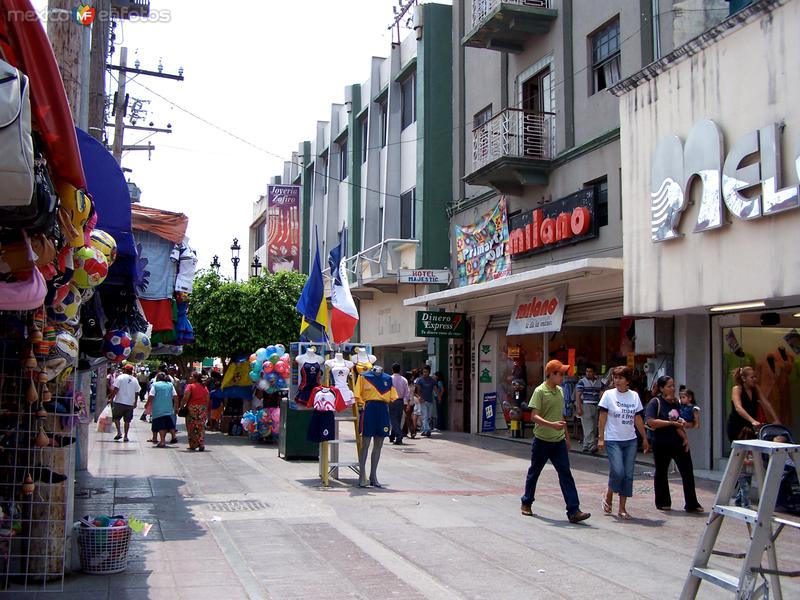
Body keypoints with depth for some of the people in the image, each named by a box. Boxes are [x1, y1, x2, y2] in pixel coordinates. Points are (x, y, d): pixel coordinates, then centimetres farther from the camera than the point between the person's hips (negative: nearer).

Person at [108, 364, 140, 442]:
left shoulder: (120, 378, -6)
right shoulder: (135, 380, 7)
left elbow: (115, 390, -12)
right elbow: (137, 393, 9)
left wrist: (111, 398, -5)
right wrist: (135, 402, 19)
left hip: (119, 402, -3)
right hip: (130, 403, 3)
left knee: (116, 417, 12)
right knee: (127, 420, 9)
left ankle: (119, 432, -4)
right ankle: (125, 436, 8)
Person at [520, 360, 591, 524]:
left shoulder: (560, 391, 10)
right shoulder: (540, 391, -11)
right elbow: (534, 416, -19)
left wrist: (567, 437, 21)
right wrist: (551, 424, -33)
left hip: (558, 441, 5)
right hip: (542, 440, -5)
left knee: (565, 474, -6)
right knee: (534, 472, 11)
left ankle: (573, 511, -10)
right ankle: (526, 503, 30)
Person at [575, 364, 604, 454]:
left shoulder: (599, 382, 12)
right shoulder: (582, 381, -3)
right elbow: (578, 395, -7)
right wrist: (579, 408, -15)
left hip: (596, 407, 6)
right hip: (585, 406, -6)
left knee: (594, 428, 8)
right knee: (589, 428, -12)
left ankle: (585, 446, 16)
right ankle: (592, 446, -16)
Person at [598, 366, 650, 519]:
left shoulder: (634, 396, 7)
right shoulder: (609, 394, -3)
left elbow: (638, 419, 12)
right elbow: (603, 417, -4)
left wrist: (645, 438, 12)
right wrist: (601, 437, -9)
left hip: (630, 440, 4)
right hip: (613, 440, -4)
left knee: (628, 474, 3)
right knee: (618, 471, -15)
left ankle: (622, 508, 12)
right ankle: (608, 497, 13)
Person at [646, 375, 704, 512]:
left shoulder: (676, 402, 9)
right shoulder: (655, 402, -9)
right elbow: (651, 422, -21)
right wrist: (671, 422, -20)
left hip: (678, 442, 5)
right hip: (661, 444, -4)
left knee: (688, 472, -3)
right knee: (661, 472, 11)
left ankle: (691, 504, 3)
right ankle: (662, 503, 25)